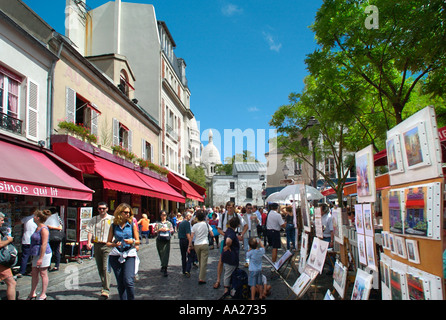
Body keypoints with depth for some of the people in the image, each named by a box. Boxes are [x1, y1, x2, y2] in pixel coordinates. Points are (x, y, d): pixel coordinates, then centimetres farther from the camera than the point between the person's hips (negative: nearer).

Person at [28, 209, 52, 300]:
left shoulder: (44, 229, -18)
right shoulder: (38, 228, 13)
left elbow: (44, 244, -22)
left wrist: (41, 258, -23)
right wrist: (35, 256, 24)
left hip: (44, 254, -9)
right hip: (36, 254, 9)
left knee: (43, 274, 1)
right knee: (34, 273, 14)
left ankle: (43, 295, 11)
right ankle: (32, 293, 26)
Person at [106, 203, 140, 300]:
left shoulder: (132, 225, 3)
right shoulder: (113, 226, 6)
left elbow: (138, 241, 6)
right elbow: (108, 242, 10)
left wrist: (132, 242, -15)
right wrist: (114, 244, -11)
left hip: (130, 255, -2)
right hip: (116, 256, 2)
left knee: (128, 281, -14)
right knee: (120, 283, 6)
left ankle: (131, 298, 4)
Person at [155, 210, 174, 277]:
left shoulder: (169, 223, 10)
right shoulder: (158, 223, 7)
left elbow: (172, 231, 8)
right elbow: (154, 232, 2)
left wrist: (167, 229, -9)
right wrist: (160, 230, -13)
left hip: (167, 240, -1)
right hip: (159, 240, 1)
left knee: (166, 254, -10)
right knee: (161, 254, 8)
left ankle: (164, 269, -12)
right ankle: (163, 266, 29)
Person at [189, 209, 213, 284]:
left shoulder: (195, 226, 0)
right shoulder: (206, 224, -3)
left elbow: (191, 237, -1)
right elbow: (212, 234, 2)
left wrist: (190, 245, 7)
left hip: (196, 245, 3)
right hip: (204, 244, -3)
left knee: (200, 261, 19)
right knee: (204, 262, -2)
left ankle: (201, 275, 31)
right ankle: (202, 278, -7)